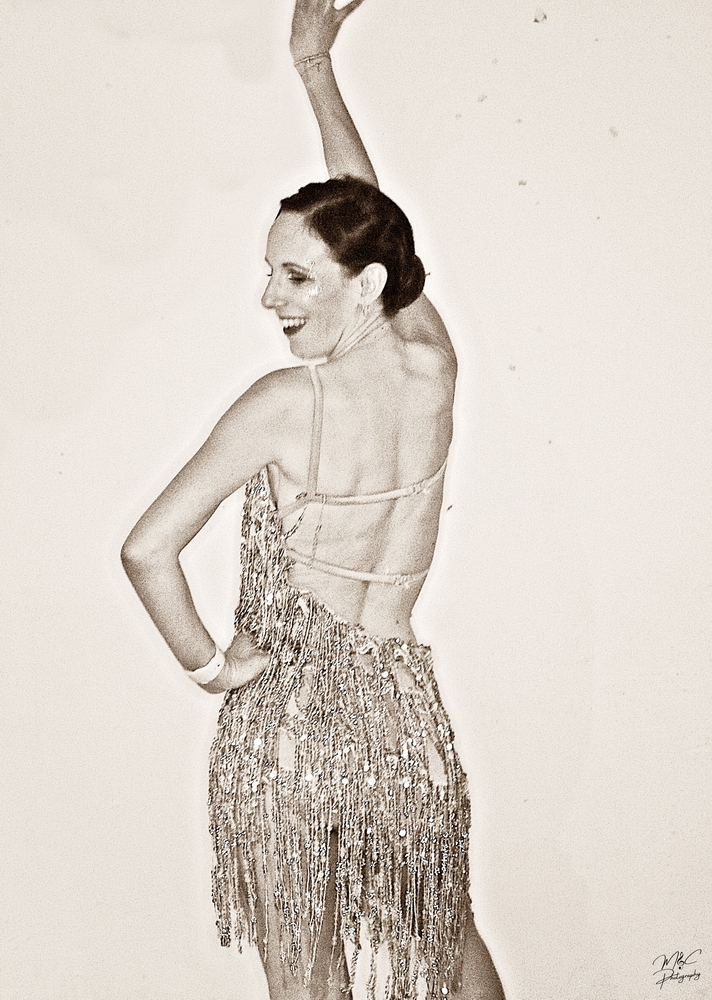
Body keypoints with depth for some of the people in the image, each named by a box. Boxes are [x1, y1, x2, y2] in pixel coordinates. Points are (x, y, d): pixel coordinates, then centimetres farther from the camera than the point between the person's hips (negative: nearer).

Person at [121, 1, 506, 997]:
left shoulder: (284, 402, -17)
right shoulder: (432, 363, -4)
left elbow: (149, 548, -23)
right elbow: (369, 218, 12)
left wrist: (208, 660, -6)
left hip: (284, 720, -4)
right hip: (402, 710, 5)